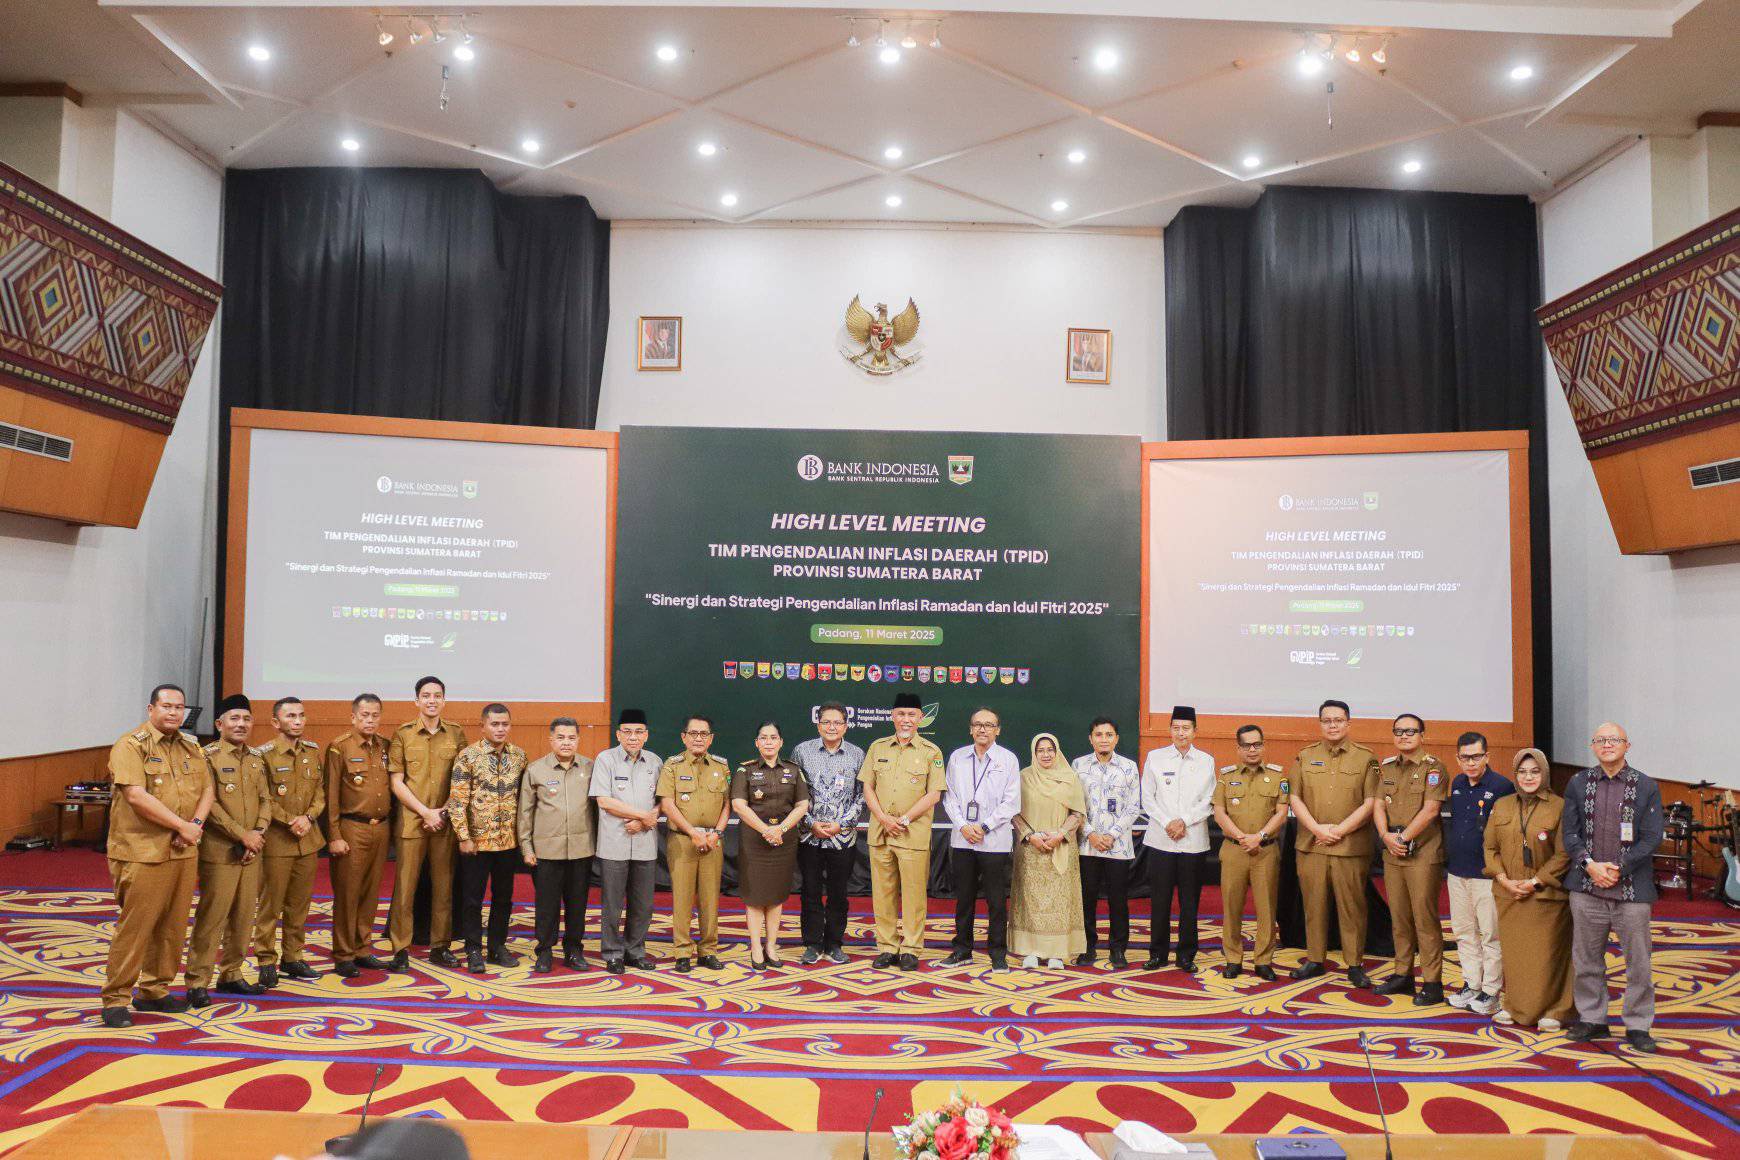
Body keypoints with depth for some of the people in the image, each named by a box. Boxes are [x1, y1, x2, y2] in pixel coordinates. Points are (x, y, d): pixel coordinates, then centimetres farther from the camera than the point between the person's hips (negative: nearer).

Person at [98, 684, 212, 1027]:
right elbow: (136, 796, -18)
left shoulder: (191, 747, 13)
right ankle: (115, 999, 7)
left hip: (184, 851, 6)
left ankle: (155, 991, 23)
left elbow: (206, 789, 11)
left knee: (173, 926, 11)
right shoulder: (131, 746, -8)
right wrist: (182, 826, -15)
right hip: (143, 853, -6)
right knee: (135, 926, -4)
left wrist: (196, 825, -8)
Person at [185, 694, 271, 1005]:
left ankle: (231, 974, 22)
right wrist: (243, 835, -15)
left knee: (243, 917, 11)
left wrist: (259, 832, -5)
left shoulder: (257, 758, 13)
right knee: (211, 918, -4)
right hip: (219, 851, -6)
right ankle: (197, 983, 5)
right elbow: (210, 805, -14)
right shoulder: (208, 757, -7)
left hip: (250, 851, 6)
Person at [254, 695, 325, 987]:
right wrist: (290, 820, -16)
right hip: (277, 839, -5)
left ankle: (292, 958, 22)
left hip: (309, 839, 5)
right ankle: (266, 962, 11)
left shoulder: (313, 751, 9)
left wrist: (309, 817, -7)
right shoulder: (265, 754, -8)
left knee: (299, 903, 12)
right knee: (270, 904, 1)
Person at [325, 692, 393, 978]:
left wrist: (388, 822, 10)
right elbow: (331, 794, -8)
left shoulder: (385, 746, 9)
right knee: (347, 894, 2)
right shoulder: (339, 747, -6)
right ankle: (343, 956, 11)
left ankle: (362, 950, 22)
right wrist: (334, 836, -11)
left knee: (371, 893, 11)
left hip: (380, 828, 5)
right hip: (352, 829, -5)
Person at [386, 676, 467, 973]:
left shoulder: (456, 734, 6)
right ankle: (400, 949, 9)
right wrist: (426, 812, -10)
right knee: (405, 886, 1)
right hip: (411, 821, -2)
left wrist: (446, 811, -4)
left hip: (445, 822, 2)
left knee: (444, 886, 7)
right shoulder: (402, 735, 1)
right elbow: (397, 783, -2)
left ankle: (440, 947, 16)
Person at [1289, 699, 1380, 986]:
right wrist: (1317, 828, -9)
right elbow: (1295, 798, 4)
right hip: (1311, 844, 2)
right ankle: (1314, 960, 19)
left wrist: (1340, 830, -10)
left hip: (1352, 847, -2)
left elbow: (1370, 803, -5)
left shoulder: (1366, 758, 1)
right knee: (1314, 904, 8)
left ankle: (1355, 964, 13)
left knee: (1352, 906, 2)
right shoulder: (1305, 756, 9)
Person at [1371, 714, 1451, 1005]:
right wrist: (1386, 836, -9)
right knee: (1399, 917, 12)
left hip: (1423, 853, -6)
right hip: (1392, 852, 6)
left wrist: (1403, 838, -13)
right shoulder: (1387, 767, 13)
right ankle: (1403, 975, 21)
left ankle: (1432, 983, 3)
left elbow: (1430, 810, -14)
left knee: (1425, 918, -4)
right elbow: (1378, 805, 7)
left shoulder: (1433, 767, -6)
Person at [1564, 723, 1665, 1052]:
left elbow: (1652, 838, -5)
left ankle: (1638, 1025, 19)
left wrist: (1618, 869, -12)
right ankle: (1592, 1018, 23)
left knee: (1638, 962, 5)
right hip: (1587, 889, 2)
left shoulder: (1647, 787, 0)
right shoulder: (1578, 784, 6)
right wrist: (1590, 865, -11)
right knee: (1587, 959, 10)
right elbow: (1570, 832, 4)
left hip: (1631, 889, -2)